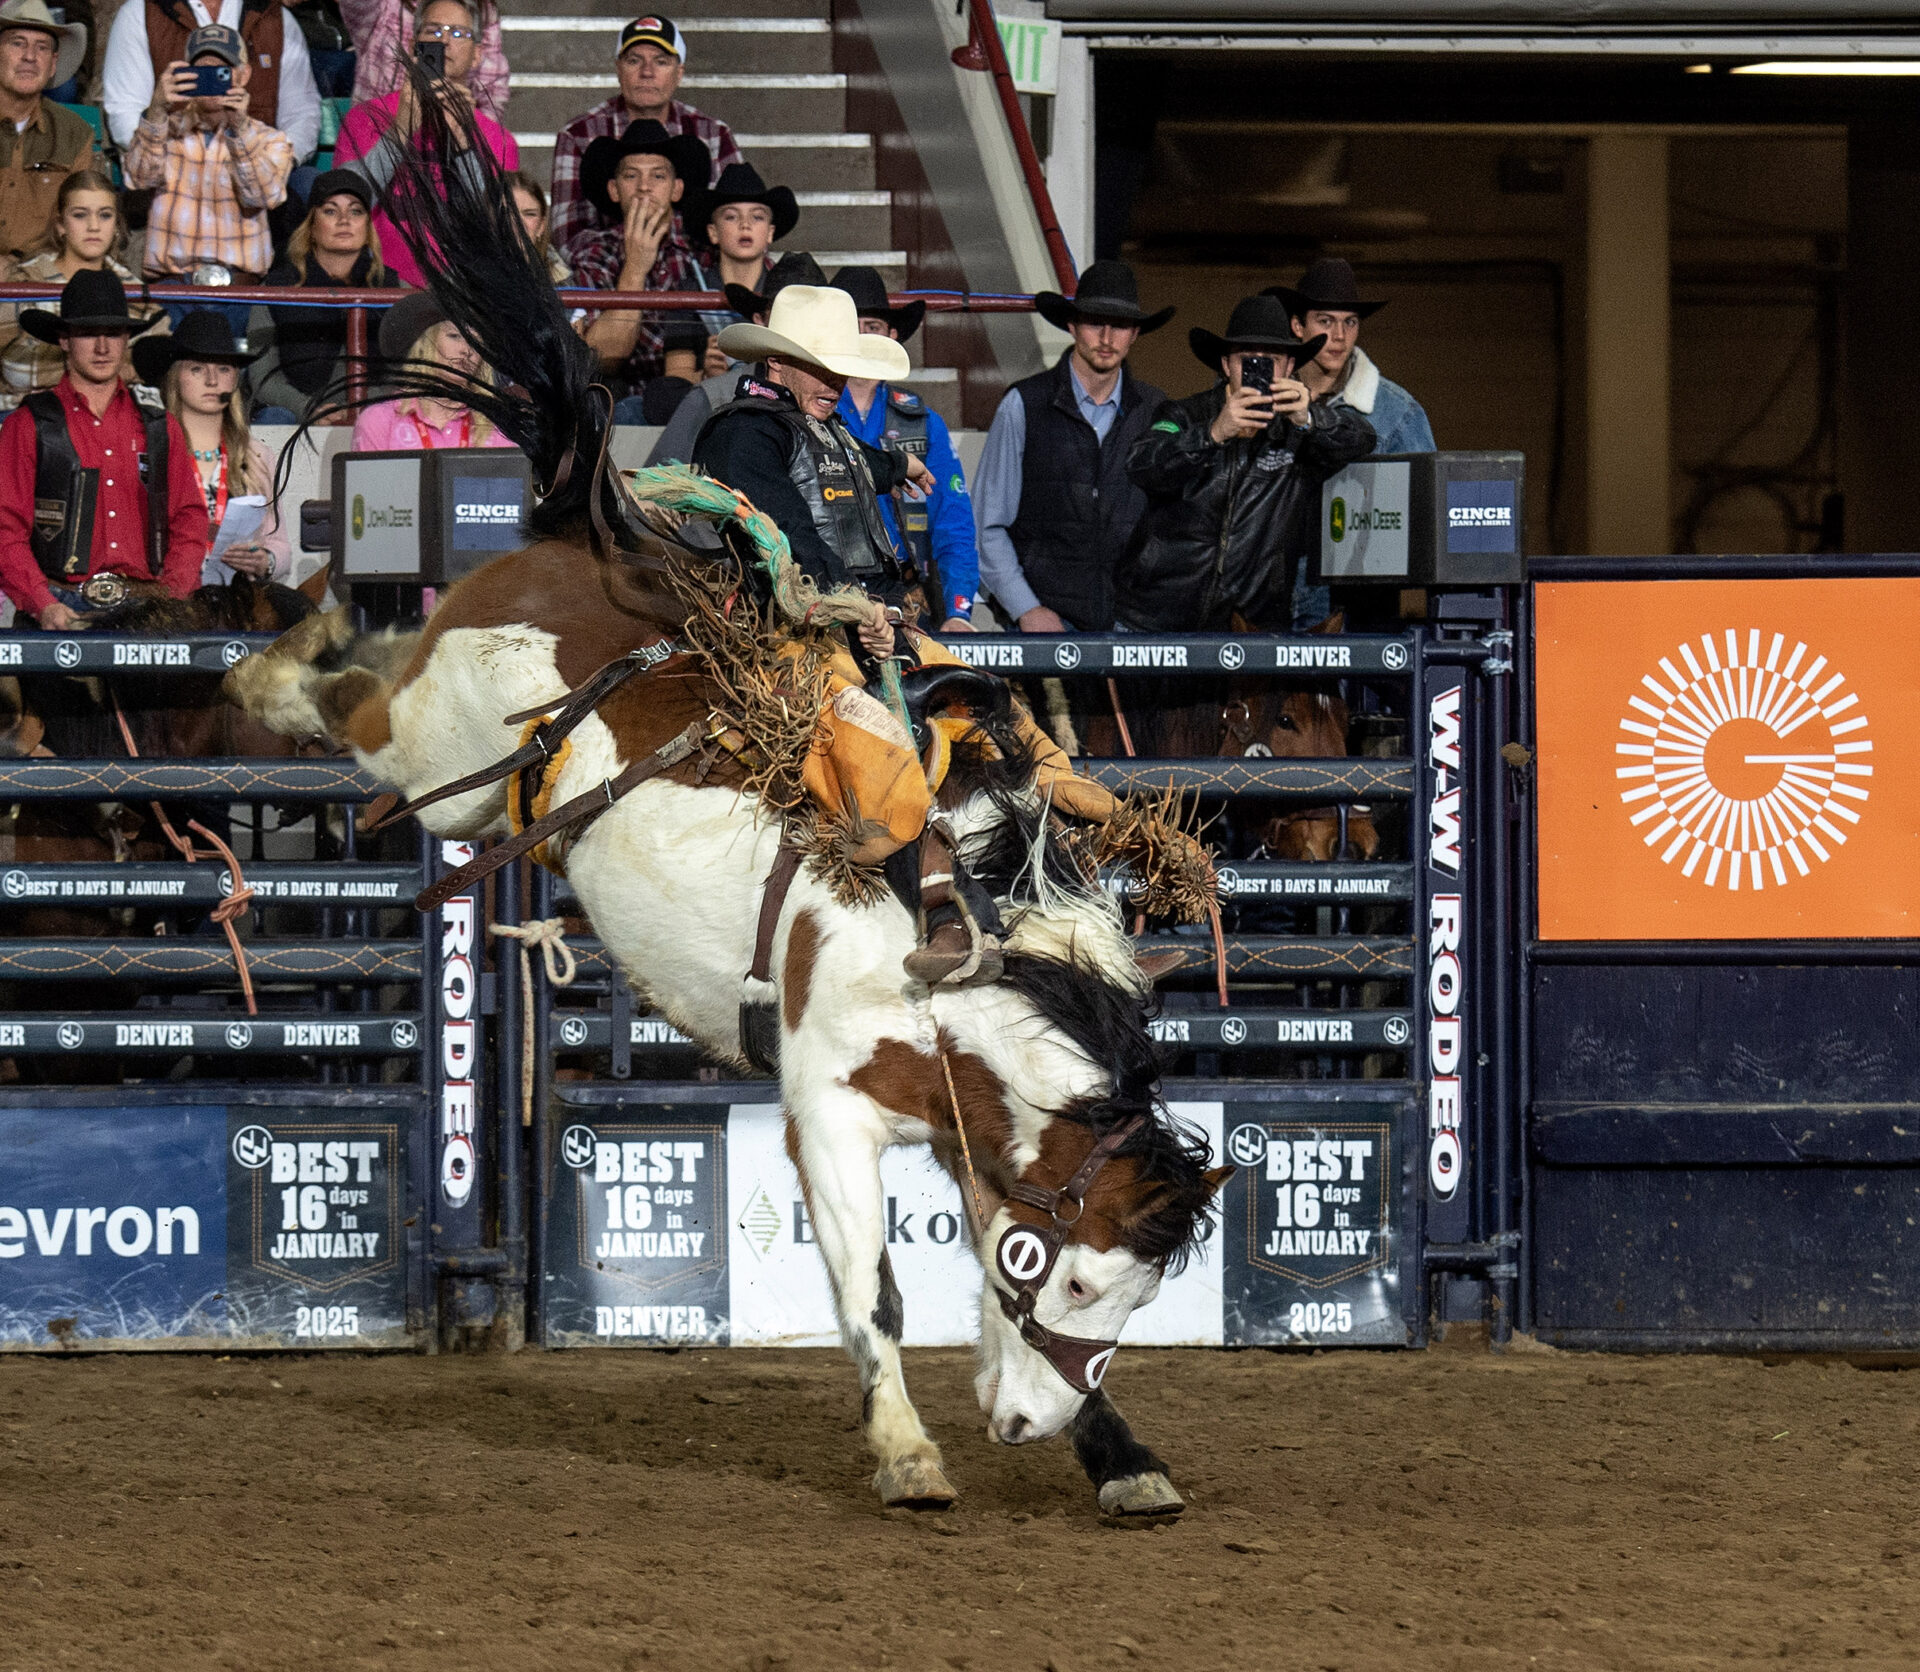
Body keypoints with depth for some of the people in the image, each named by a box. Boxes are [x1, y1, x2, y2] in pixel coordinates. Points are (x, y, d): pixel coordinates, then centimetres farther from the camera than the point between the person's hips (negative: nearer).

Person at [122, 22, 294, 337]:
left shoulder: (270, 141, 12)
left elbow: (261, 196, -10)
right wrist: (158, 110, -25)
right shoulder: (169, 131, 14)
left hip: (236, 284, 0)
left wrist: (239, 127, -25)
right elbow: (139, 177, -8)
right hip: (170, 281, 0)